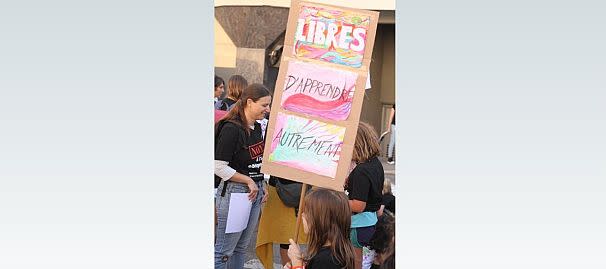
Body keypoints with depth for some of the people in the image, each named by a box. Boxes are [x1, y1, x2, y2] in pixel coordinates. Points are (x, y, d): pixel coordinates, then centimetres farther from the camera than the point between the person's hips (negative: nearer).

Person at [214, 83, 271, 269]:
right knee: (224, 250, -3)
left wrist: (262, 186, 10)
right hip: (234, 192, -8)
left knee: (241, 248, 14)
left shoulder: (257, 128, 11)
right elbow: (219, 167, -18)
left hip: (255, 193, 8)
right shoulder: (231, 128, -15)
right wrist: (249, 181, -13)